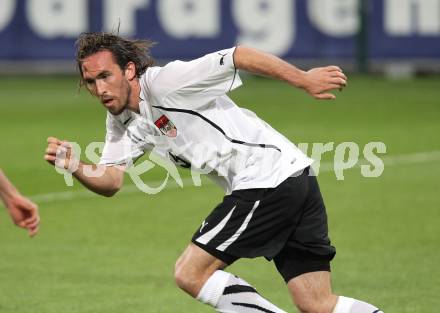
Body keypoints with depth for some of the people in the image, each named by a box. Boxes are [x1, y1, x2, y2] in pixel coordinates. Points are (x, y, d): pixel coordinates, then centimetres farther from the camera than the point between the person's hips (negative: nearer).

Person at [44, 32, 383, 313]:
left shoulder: (163, 82, -12)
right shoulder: (122, 122, 14)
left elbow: (238, 56, -15)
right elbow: (111, 181, 9)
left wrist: (303, 80, -16)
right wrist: (75, 166, -11)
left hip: (268, 181, -9)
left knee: (190, 273, -6)